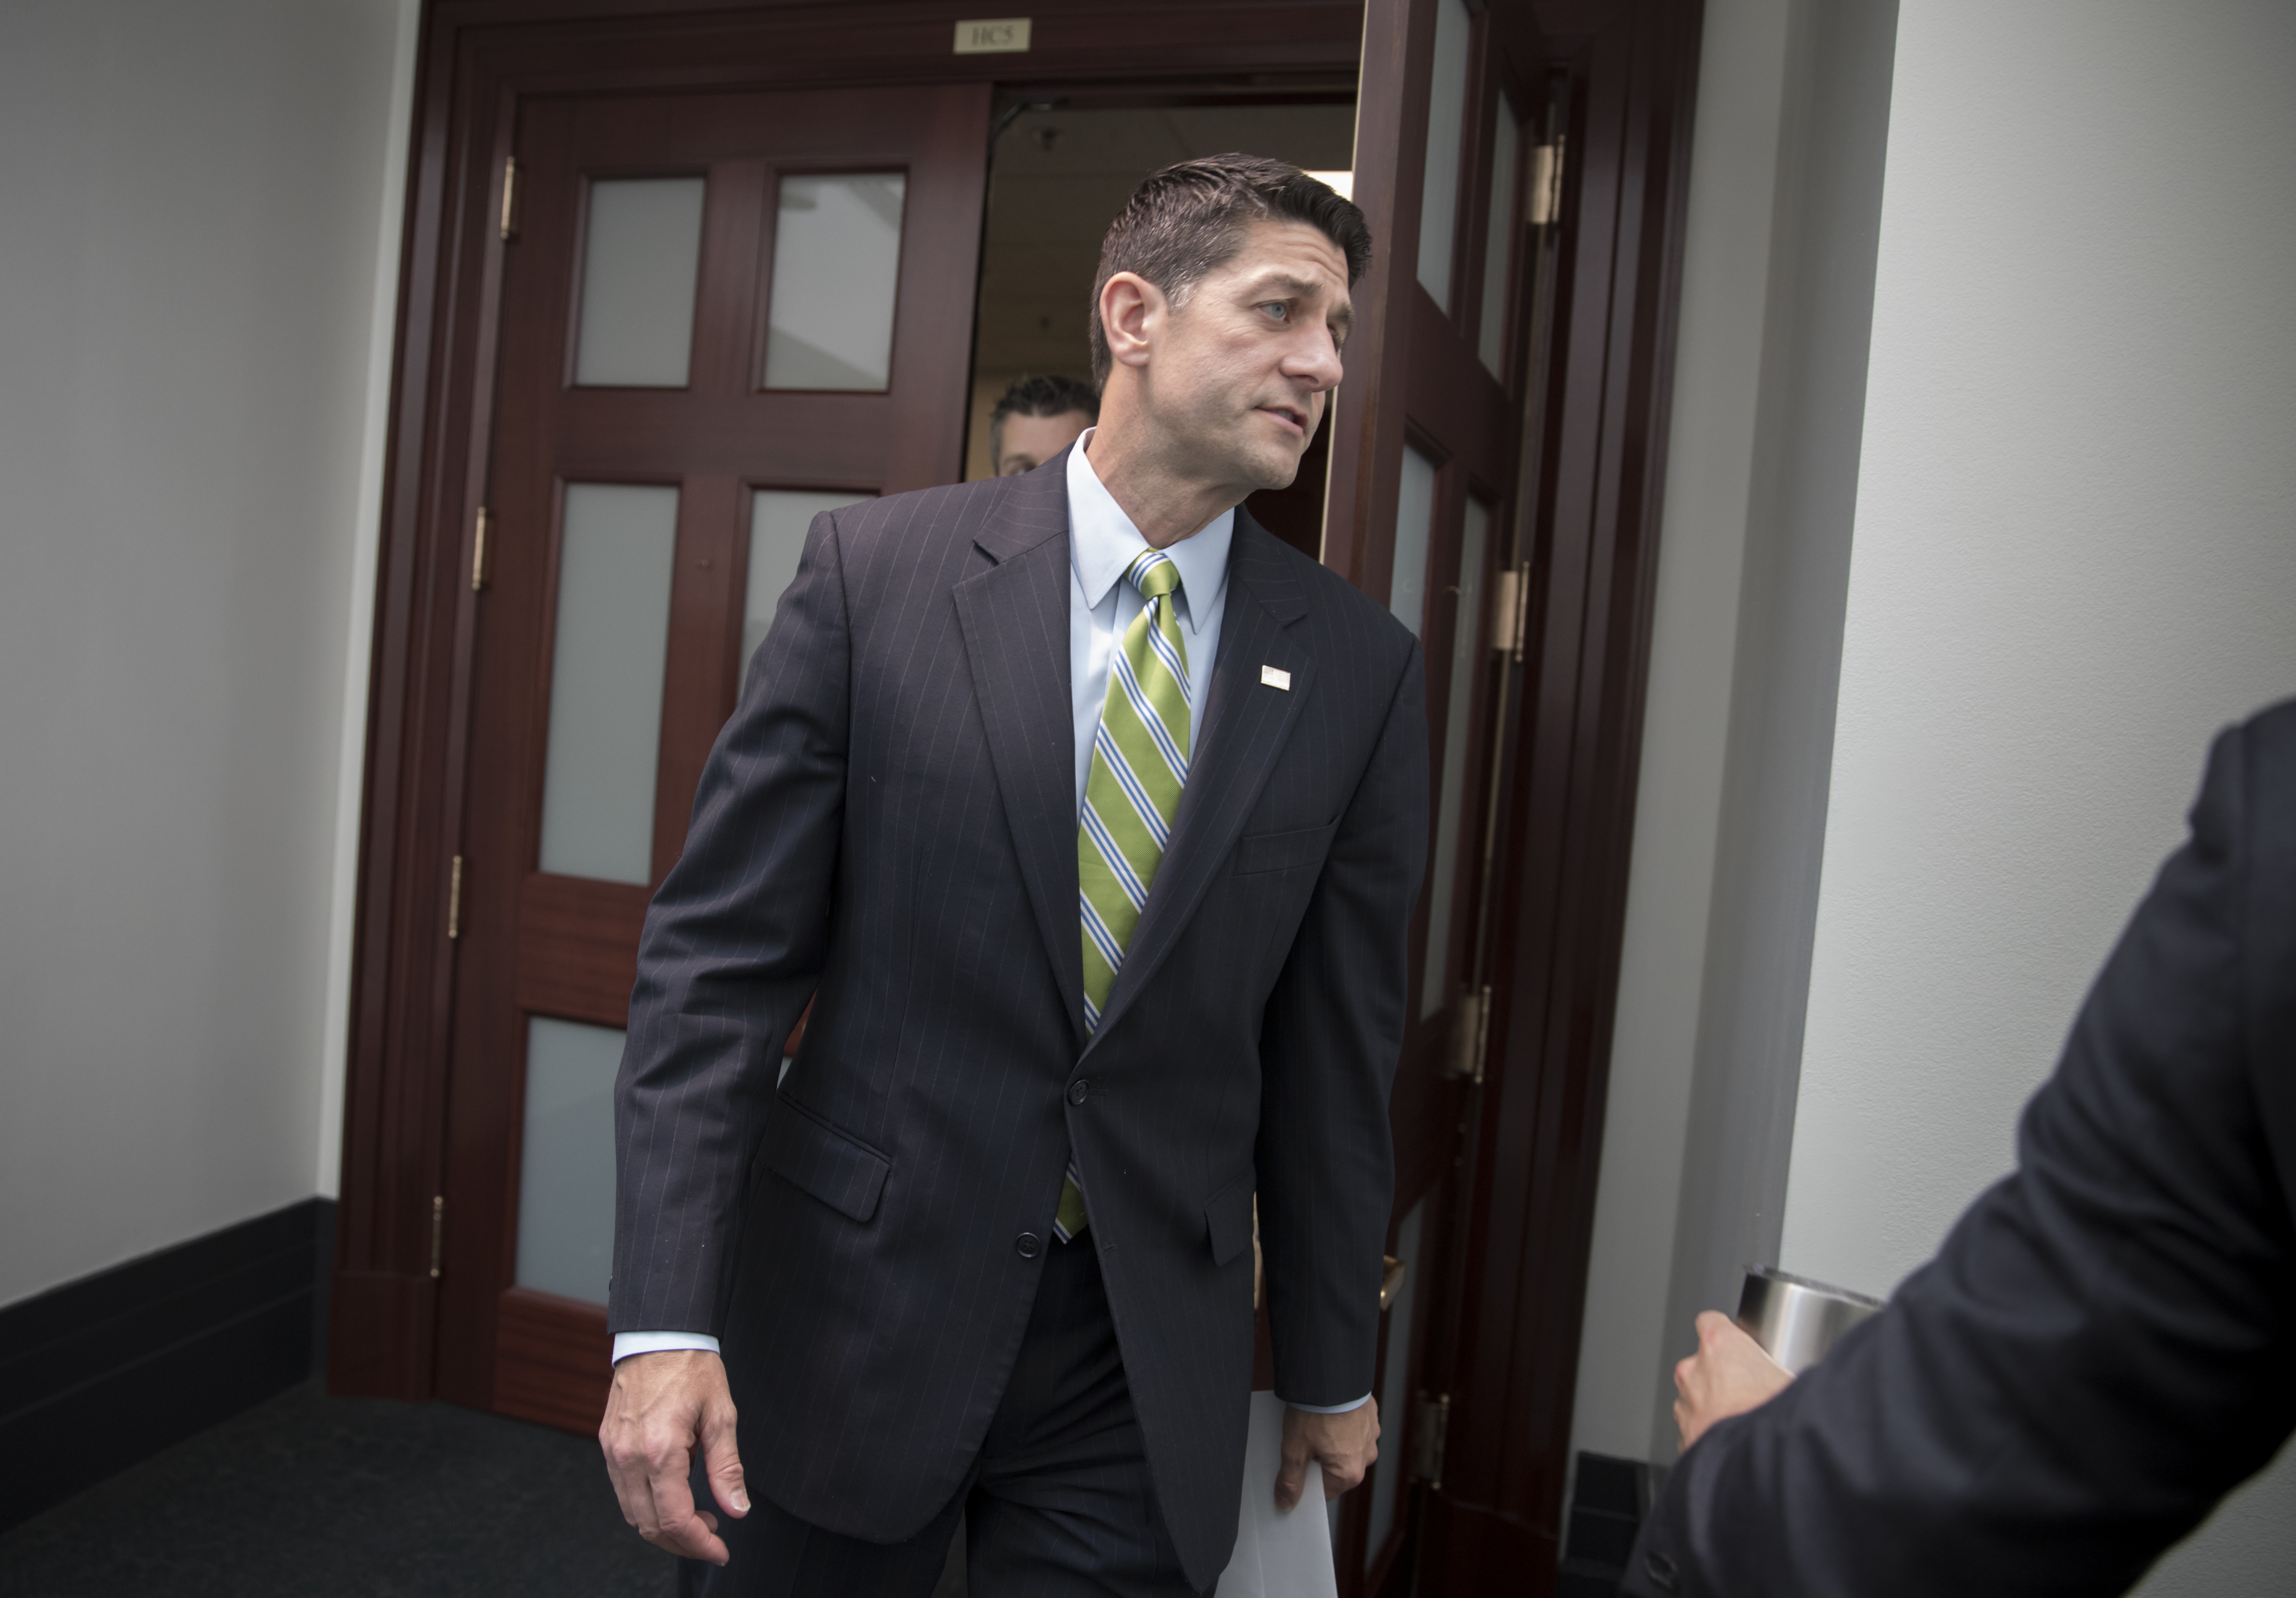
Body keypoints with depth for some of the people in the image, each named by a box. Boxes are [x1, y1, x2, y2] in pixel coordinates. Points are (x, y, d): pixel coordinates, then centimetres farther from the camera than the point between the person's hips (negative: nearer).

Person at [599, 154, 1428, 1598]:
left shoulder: (1360, 668, -3)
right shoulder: (877, 569, -9)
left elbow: (1337, 1046, 2)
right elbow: (720, 951, -8)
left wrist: (1334, 1368, 10)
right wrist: (666, 1318, -13)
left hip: (1150, 1369, 1)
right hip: (847, 1308, 0)